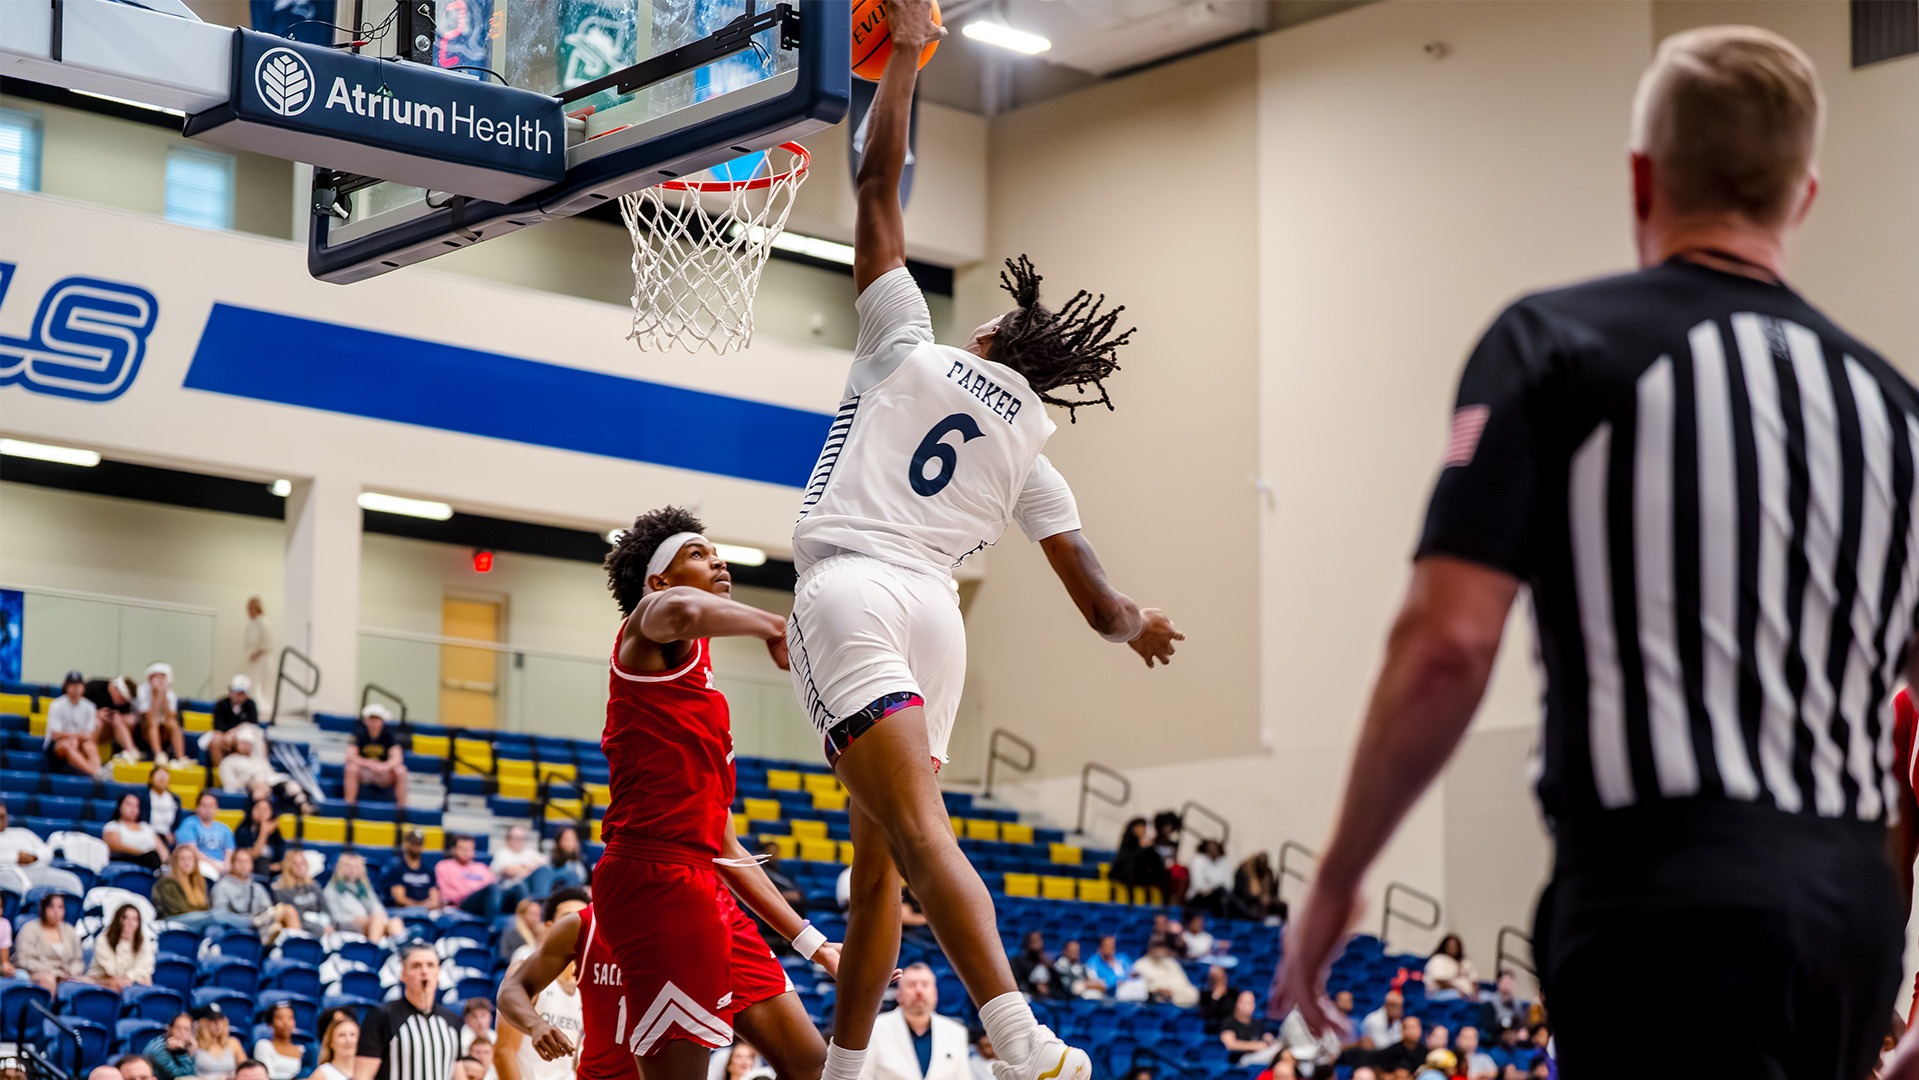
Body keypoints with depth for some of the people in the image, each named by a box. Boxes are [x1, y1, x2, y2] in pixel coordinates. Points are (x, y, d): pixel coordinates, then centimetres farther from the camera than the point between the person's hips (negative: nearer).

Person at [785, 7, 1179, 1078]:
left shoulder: (913, 348, 13)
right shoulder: (1031, 453, 19)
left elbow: (879, 189, 15)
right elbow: (1104, 607, 18)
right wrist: (1141, 625, 42)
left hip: (851, 588, -5)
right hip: (936, 612, 5)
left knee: (920, 832, -20)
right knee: (878, 859, 16)